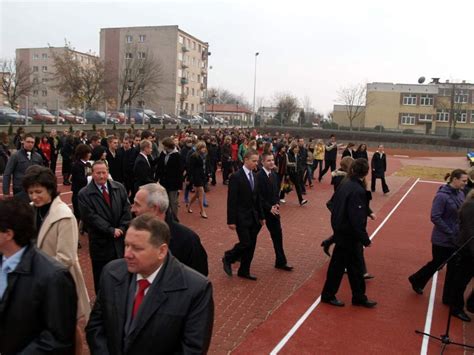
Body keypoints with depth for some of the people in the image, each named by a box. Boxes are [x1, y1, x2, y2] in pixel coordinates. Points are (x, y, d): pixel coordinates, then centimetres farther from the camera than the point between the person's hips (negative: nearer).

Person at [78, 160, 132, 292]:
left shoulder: (119, 188, 5)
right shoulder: (84, 194, -6)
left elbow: (127, 210, 3)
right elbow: (91, 217, -14)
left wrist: (121, 229, -9)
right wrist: (111, 230, -17)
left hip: (121, 240, 3)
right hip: (101, 243, -3)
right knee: (101, 280, 10)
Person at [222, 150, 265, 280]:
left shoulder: (254, 176, 8)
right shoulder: (236, 177, -14)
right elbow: (231, 201, -15)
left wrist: (261, 216, 13)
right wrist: (231, 221, -16)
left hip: (253, 217, 7)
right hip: (241, 217, -7)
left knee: (251, 245, 9)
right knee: (245, 243, -7)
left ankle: (244, 271, 23)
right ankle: (227, 259, 19)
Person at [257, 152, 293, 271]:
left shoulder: (274, 175, 6)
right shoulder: (259, 176, -17)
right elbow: (259, 196, -19)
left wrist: (277, 204, -3)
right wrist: (269, 207, -20)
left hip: (273, 209, 6)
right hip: (262, 210, -6)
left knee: (277, 235, 7)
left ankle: (280, 261, 15)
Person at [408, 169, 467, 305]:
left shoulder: (460, 194, 0)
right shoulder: (442, 196, -19)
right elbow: (435, 218, -20)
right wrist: (450, 233, -20)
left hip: (456, 239, 6)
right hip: (442, 240, -6)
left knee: (453, 267, 11)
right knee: (436, 263, 11)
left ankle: (449, 298, 26)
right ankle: (416, 280, 37)